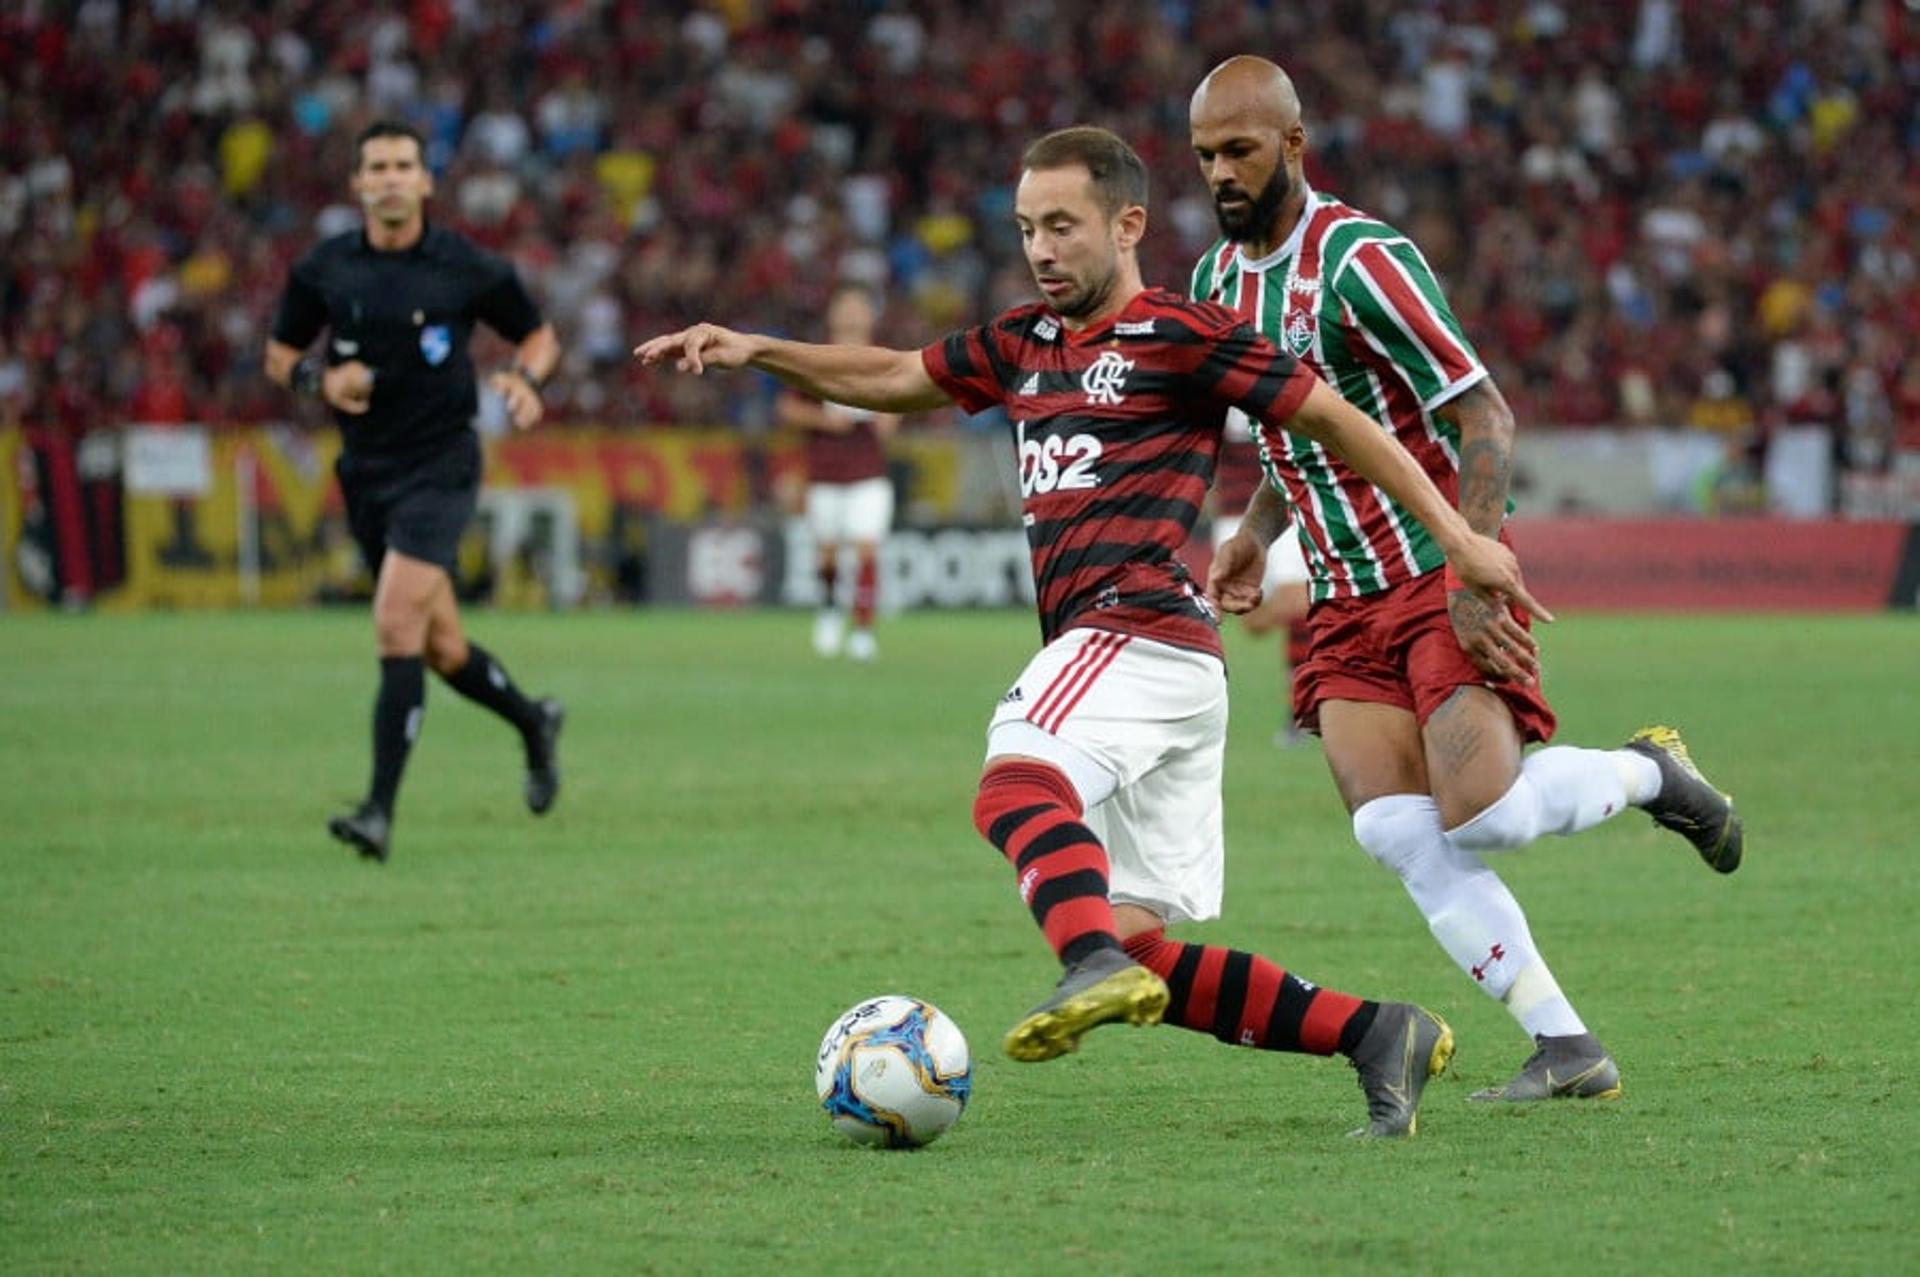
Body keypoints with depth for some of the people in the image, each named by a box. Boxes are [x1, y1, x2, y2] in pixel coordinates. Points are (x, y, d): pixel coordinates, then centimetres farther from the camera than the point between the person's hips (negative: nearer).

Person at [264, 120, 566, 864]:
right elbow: (279, 356, 12)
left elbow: (539, 334, 8)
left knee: (396, 627, -19)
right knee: (441, 647, 13)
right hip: (365, 469, 4)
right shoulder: (323, 270, 1)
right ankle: (533, 724, 42)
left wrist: (526, 378, -13)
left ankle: (381, 811, -18)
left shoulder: (468, 270, -6)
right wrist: (319, 379, -10)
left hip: (440, 466, -4)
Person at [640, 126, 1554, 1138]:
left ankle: (1097, 964, -58)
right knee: (1147, 948, 3)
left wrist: (1457, 537, 0)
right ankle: (1377, 1034, 8)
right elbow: (891, 379, 31)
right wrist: (756, 350, 18)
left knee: (1016, 783, -36)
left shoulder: (1179, 335, 0)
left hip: (1137, 631, -9)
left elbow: (1332, 419, 1)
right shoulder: (1025, 344, 23)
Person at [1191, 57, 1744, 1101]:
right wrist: (1255, 534, 15)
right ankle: (1566, 1051, -6)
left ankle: (1650, 773, 13)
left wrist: (1472, 577, -26)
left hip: (1443, 576, -7)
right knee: (1395, 830, -11)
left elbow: (1485, 417, -19)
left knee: (1477, 814, -20)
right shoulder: (1219, 283, 9)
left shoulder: (1358, 260, -17)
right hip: (1345, 603, 7)